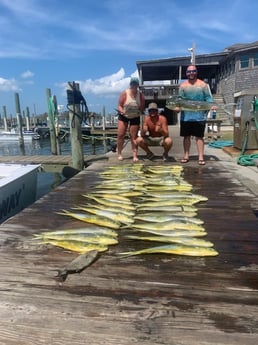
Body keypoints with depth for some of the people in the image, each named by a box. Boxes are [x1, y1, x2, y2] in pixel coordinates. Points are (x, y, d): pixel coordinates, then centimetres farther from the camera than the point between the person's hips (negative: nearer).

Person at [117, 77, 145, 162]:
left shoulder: (140, 95, -11)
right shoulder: (125, 93, -14)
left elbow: (142, 107, -6)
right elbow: (119, 105, -12)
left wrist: (140, 111, -28)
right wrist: (122, 111, -31)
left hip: (135, 117, 0)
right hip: (123, 116, 0)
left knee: (133, 136, -3)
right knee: (120, 135, -6)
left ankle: (135, 156, -1)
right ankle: (119, 154, 8)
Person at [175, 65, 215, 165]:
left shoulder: (203, 84, 5)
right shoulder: (183, 85, 8)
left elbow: (208, 97, 2)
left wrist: (211, 105, -16)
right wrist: (178, 106, -17)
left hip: (199, 116, -2)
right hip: (186, 115, 2)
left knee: (199, 136, 1)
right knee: (186, 136, 8)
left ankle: (201, 157, 5)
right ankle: (186, 156, 19)